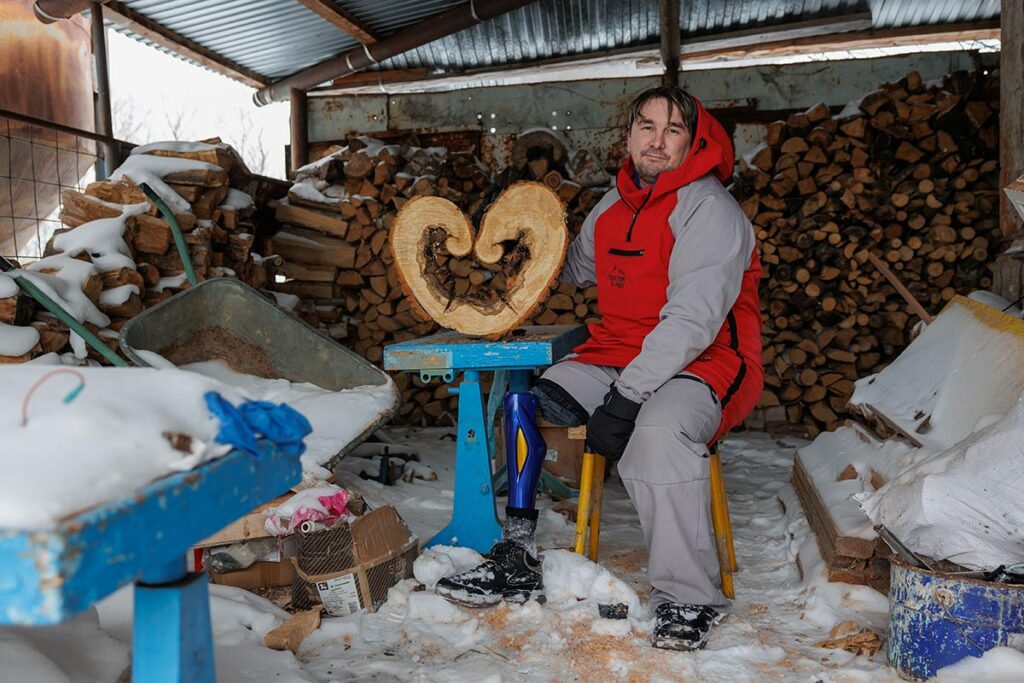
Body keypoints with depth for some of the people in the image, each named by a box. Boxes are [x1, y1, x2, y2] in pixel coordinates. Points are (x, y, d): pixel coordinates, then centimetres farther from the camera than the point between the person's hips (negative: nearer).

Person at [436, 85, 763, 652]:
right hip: (614, 357, 7)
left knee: (657, 430, -38)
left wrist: (625, 398, -29)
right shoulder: (612, 207, 12)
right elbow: (571, 270, 28)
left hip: (700, 366, -7)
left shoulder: (709, 207, -12)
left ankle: (689, 600, -20)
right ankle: (515, 560, 1)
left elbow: (693, 320, -22)